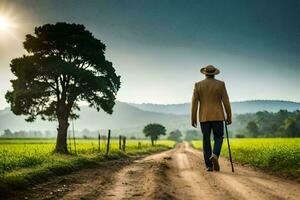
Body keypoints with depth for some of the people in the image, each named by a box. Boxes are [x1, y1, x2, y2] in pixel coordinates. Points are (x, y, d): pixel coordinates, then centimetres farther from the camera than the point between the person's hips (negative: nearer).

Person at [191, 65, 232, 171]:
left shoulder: (198, 85, 1)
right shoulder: (220, 84, -1)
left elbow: (194, 102, -3)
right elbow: (226, 101, -3)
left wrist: (193, 119, 1)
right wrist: (229, 117, 4)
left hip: (204, 117, 1)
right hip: (217, 116, -1)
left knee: (206, 140, 5)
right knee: (218, 138, 9)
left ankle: (209, 166, 1)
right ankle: (215, 155, -19)